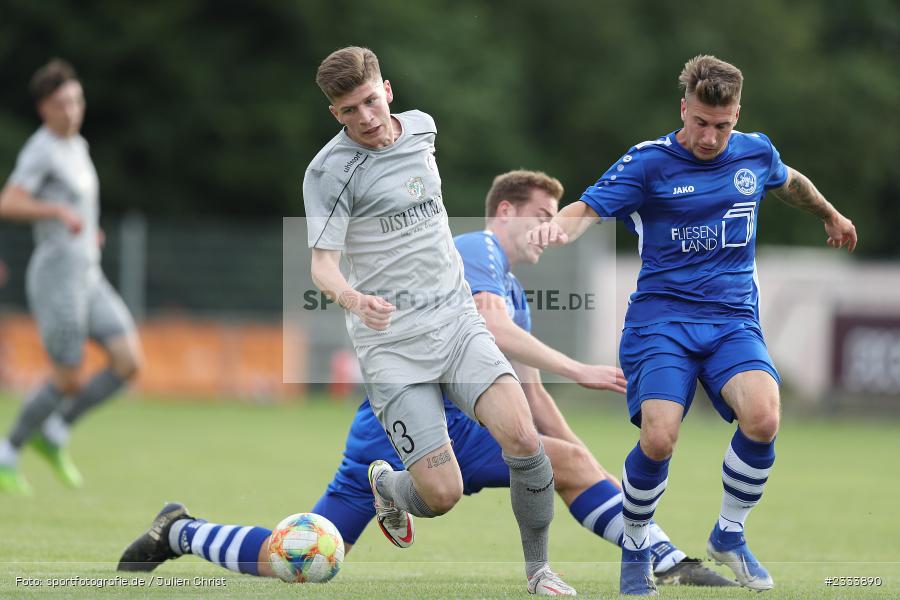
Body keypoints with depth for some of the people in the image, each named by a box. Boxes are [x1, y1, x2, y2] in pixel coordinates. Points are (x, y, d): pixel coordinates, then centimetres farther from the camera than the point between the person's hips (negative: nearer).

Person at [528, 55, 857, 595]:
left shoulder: (756, 152, 8)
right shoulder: (648, 162, -5)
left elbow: (790, 182, 31)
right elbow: (588, 209, -16)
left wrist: (832, 216, 48)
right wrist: (559, 227, -40)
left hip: (733, 320, 3)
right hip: (662, 318, -3)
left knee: (762, 418, -27)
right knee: (658, 439, -25)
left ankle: (729, 535, 1)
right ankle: (635, 550, 5)